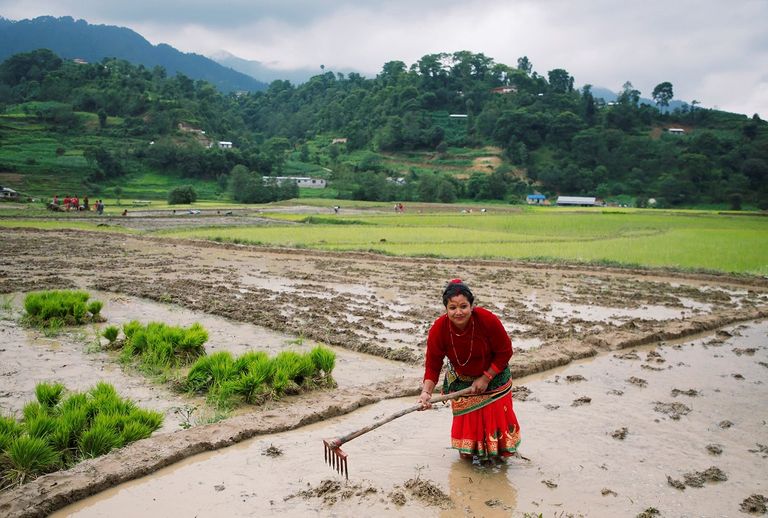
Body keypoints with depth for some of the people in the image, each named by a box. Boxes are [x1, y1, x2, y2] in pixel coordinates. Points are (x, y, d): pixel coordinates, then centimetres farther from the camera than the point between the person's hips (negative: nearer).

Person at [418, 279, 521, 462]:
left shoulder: (488, 320, -33)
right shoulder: (438, 330, -29)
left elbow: (505, 352, -19)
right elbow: (432, 365, -20)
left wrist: (486, 378, -20)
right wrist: (426, 391, -34)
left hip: (493, 375, -1)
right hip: (461, 381, 1)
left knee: (496, 413, 7)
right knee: (466, 418, 8)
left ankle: (496, 450, 34)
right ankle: (468, 451, 35)